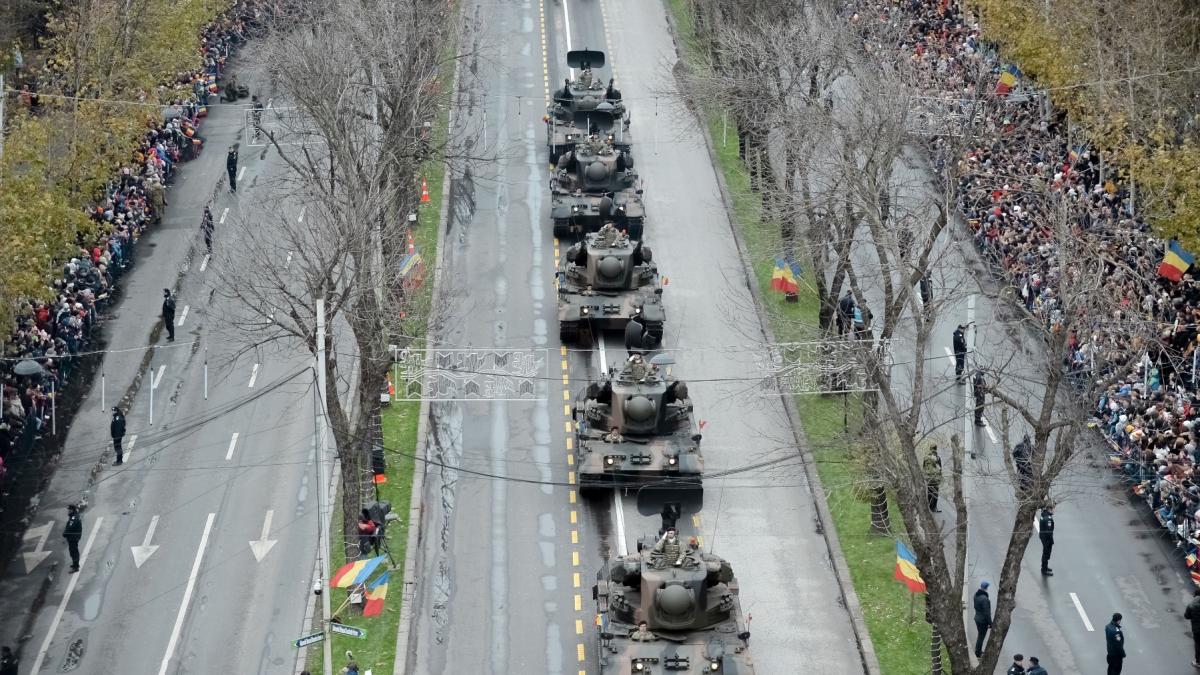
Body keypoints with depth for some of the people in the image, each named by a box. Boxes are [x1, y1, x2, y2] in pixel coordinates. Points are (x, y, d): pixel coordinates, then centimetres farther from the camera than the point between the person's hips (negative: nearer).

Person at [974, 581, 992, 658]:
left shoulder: (976, 595, -2)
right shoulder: (984, 599, -29)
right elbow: (986, 612, -25)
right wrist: (990, 623, -17)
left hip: (977, 619, 8)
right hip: (983, 621, -8)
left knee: (980, 635, 25)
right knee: (981, 637, 6)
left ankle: (978, 651, 39)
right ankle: (978, 654, 18)